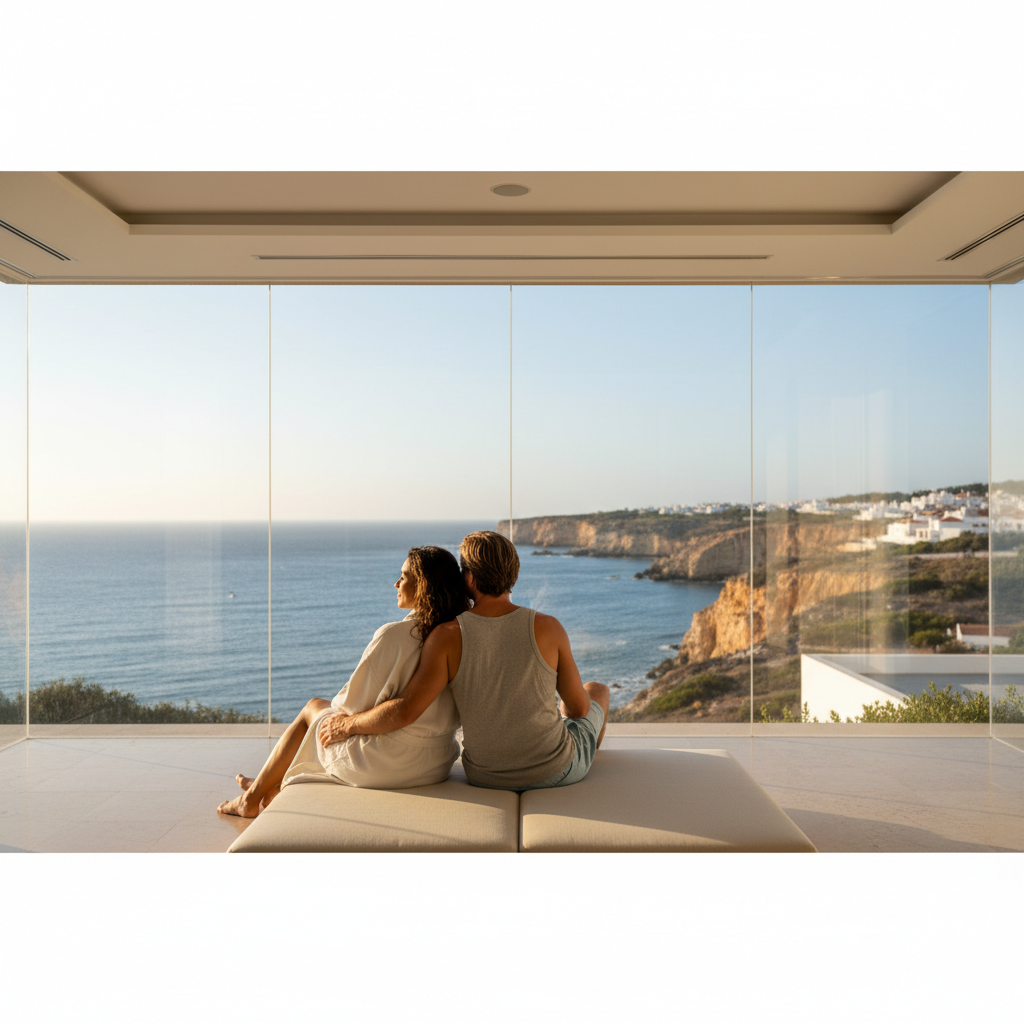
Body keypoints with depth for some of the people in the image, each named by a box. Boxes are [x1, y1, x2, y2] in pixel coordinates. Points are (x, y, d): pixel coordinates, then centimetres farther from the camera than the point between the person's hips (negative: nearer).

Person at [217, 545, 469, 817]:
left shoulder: (394, 635, -22)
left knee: (312, 708, 21)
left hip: (388, 764, -7)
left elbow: (355, 701, -14)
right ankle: (274, 793, 41)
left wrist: (334, 707, 9)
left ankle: (253, 797, 39)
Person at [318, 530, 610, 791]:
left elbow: (404, 710, -25)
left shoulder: (449, 636, -20)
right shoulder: (547, 628, -20)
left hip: (486, 777, 2)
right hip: (558, 771, -1)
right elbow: (579, 707, -9)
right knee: (597, 691, 30)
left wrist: (347, 725, -7)